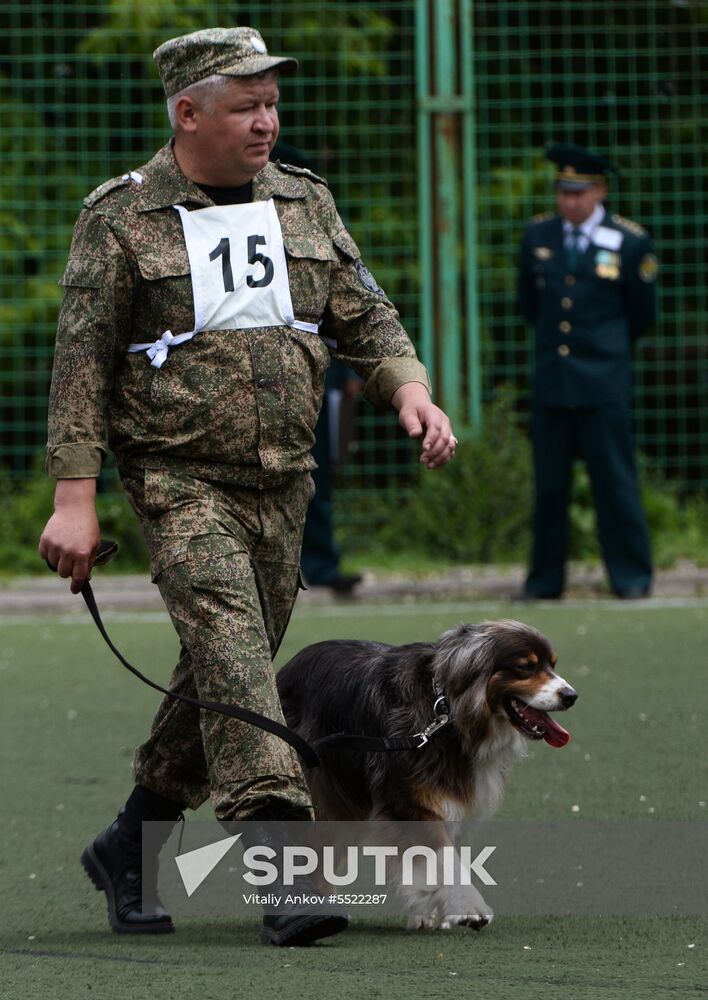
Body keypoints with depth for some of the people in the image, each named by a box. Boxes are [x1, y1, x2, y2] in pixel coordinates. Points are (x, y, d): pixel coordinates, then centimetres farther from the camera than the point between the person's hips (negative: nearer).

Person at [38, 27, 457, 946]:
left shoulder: (305, 203, 11)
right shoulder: (122, 217, -3)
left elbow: (364, 318, 13)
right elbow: (82, 361, -4)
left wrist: (409, 389, -8)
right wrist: (75, 497, -10)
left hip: (282, 484, 5)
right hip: (179, 480, -5)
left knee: (225, 674, 9)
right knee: (230, 645, -21)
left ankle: (129, 847, 28)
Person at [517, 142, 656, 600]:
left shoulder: (630, 243, -2)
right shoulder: (537, 236, 6)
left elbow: (643, 318, 10)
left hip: (603, 381, -3)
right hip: (551, 381, 3)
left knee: (615, 480, -3)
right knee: (549, 484, 5)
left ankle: (632, 576, 5)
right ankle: (545, 578, 12)